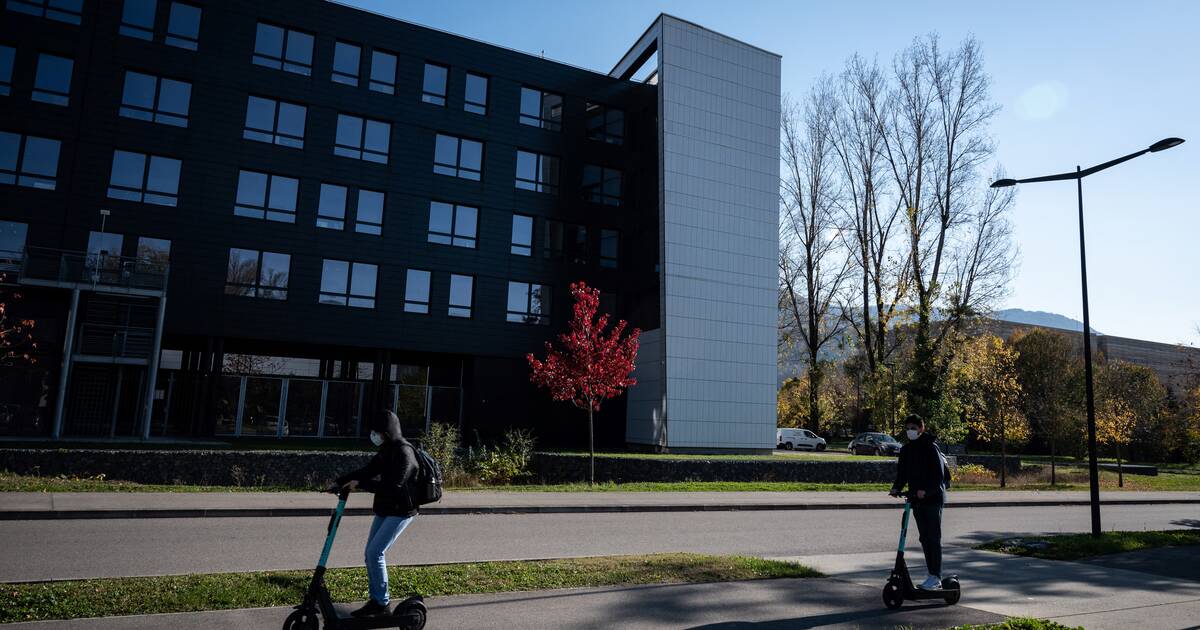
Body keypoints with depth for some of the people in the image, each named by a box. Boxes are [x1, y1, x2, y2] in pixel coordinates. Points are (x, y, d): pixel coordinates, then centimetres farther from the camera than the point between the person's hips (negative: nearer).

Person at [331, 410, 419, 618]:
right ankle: (375, 600, 18)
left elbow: (394, 485, -25)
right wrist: (340, 482, 4)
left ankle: (381, 603, 1)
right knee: (370, 554, 8)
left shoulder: (404, 452, -19)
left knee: (375, 553, -11)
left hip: (400, 511, -9)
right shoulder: (387, 450, 11)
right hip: (385, 509, 9)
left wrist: (361, 484, -20)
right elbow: (368, 470, 13)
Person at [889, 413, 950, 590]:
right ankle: (933, 576, 17)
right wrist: (896, 488, -10)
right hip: (917, 499, 7)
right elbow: (902, 473, 8)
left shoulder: (930, 447, -10)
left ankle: (936, 577, 2)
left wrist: (926, 490, -27)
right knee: (924, 539, 10)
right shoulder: (906, 450, 10)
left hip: (933, 498, -7)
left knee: (934, 538, -3)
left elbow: (939, 474, -15)